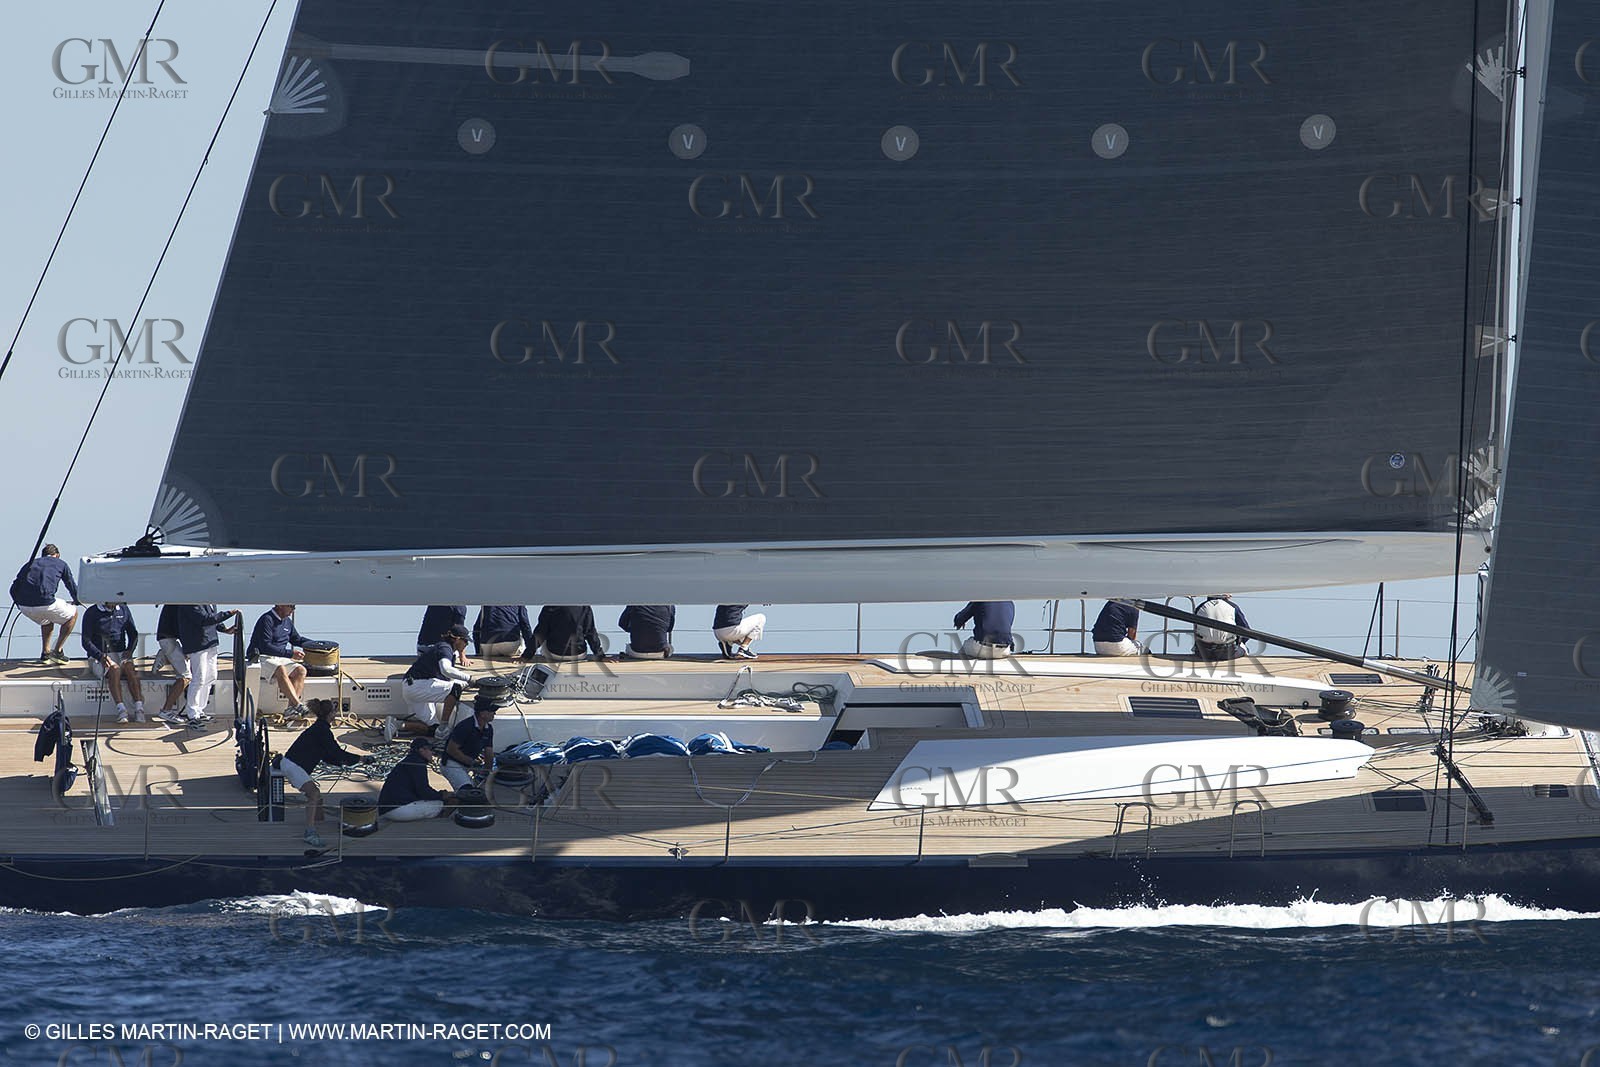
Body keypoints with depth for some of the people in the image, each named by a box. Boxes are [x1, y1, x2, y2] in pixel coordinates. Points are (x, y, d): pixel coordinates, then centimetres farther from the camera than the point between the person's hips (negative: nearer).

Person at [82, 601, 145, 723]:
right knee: (114, 669, -35)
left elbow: (133, 634, 17)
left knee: (130, 667, -31)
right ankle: (121, 709, -44)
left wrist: (129, 651, -3)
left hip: (121, 654, 3)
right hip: (98, 656, -3)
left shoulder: (123, 610, 13)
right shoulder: (91, 614, 1)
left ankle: (139, 708, -40)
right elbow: (86, 641, -5)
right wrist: (100, 656, -20)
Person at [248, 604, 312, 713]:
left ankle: (292, 706, -30)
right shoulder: (267, 620, -12)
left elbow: (297, 640, 30)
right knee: (280, 670, -36)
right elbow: (265, 647, -21)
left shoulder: (287, 622, 14)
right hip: (261, 658, -8)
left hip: (280, 659, 8)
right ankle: (298, 704, -43)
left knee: (301, 670, -17)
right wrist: (290, 653, -23)